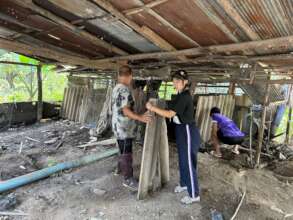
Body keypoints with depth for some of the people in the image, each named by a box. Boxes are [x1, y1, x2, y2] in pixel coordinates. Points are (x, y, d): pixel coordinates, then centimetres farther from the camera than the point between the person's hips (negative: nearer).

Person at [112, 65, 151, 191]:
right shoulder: (124, 90, -20)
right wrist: (140, 118, -38)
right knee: (126, 153, -2)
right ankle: (128, 179, 8)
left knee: (123, 150, 24)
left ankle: (120, 168, 40)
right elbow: (126, 110, -27)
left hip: (119, 126, 10)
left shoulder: (116, 88, 11)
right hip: (124, 127, -10)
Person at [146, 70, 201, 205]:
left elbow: (170, 114, -25)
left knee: (188, 162, -1)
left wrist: (152, 108, -21)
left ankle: (194, 195, 13)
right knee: (182, 159, 21)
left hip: (187, 131, -10)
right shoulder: (181, 95, 10)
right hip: (181, 130, 10)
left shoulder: (185, 96, -21)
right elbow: (174, 112, 12)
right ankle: (184, 184, 41)